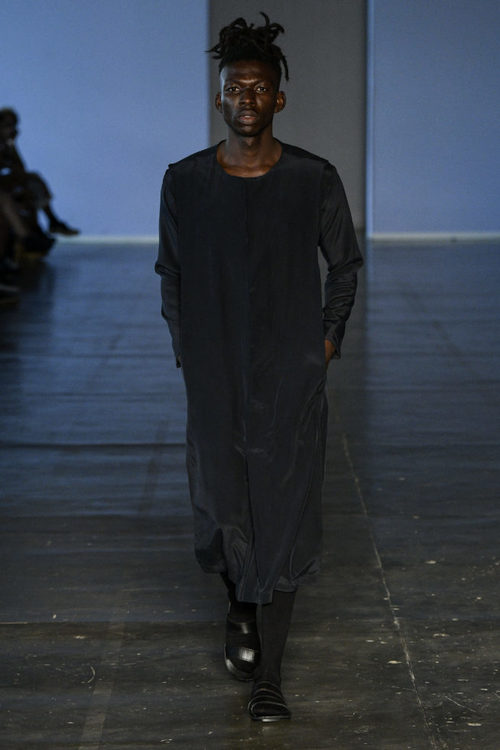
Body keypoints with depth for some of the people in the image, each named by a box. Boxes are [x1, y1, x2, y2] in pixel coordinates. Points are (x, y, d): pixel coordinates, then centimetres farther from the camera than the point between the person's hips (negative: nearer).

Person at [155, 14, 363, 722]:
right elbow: (170, 274, 12)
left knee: (285, 518, -2)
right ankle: (241, 607, 42)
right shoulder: (185, 182, -1)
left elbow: (345, 265, 10)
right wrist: (185, 350, 7)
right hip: (215, 378, 1)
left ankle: (267, 672, 6)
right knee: (222, 509, 9)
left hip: (293, 378, -1)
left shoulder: (315, 180, -4)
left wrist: (329, 338, 4)